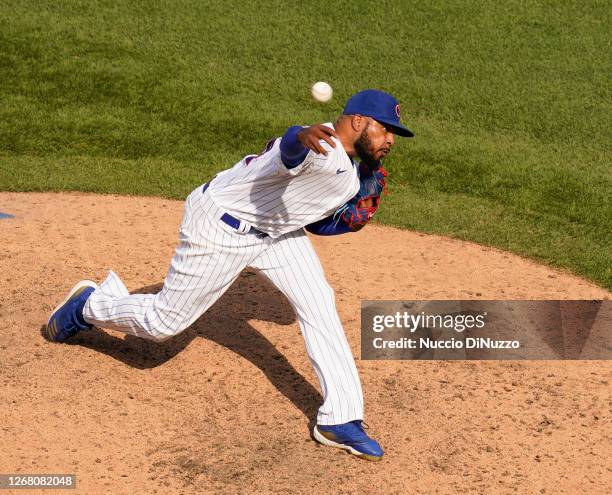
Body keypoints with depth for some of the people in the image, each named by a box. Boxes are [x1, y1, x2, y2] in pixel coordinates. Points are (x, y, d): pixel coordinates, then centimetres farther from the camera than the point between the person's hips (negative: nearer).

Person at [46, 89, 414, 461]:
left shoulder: (354, 172, 1)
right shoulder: (320, 149, -30)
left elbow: (312, 223, 12)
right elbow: (291, 150, -57)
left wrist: (352, 219, -5)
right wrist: (303, 137, -79)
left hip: (276, 229, 9)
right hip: (221, 227, -9)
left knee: (319, 303, -3)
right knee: (164, 321, 3)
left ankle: (340, 419, 3)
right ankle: (88, 306, 33)